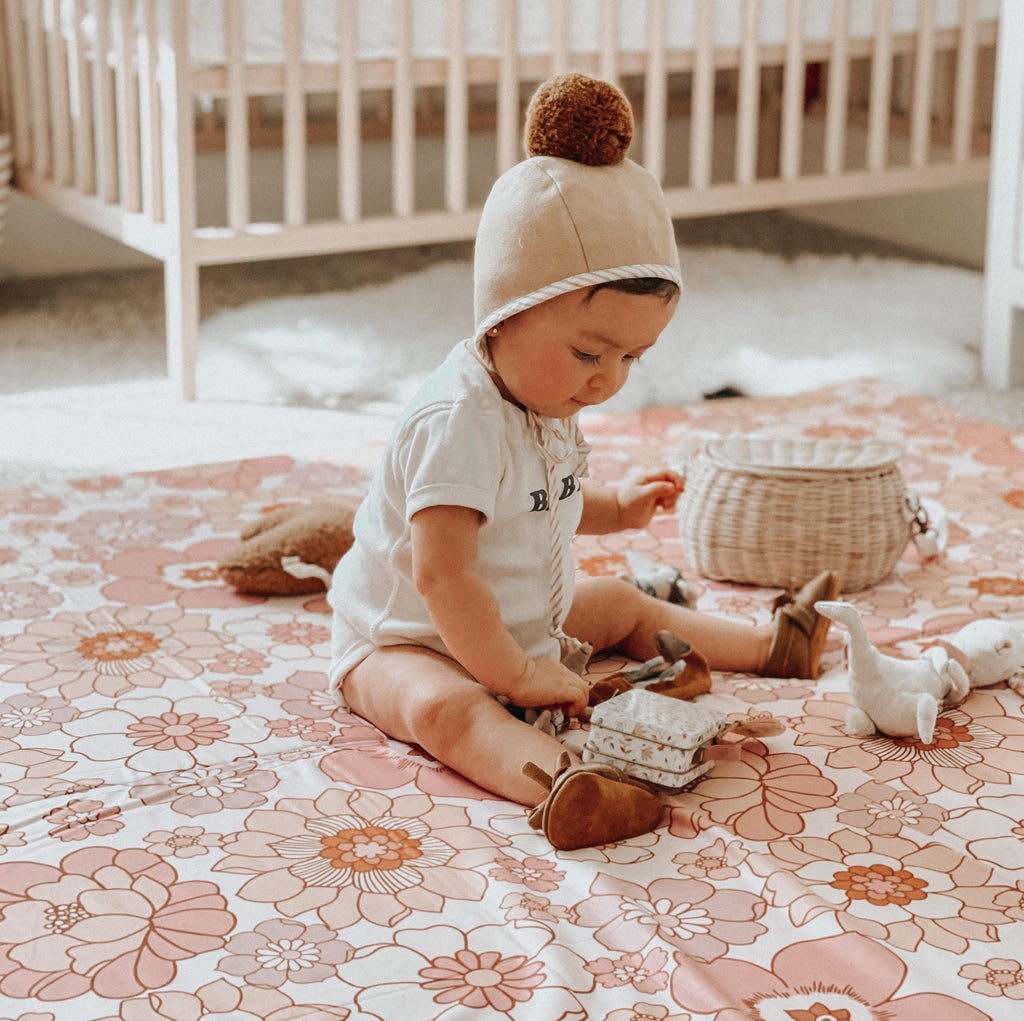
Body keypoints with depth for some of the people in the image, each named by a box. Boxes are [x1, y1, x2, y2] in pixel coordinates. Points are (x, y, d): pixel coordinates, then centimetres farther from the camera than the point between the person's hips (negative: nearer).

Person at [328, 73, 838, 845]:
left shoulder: (545, 401, 1)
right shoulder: (458, 425, -32)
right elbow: (442, 578, -36)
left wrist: (616, 509, 10)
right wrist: (518, 677, -32)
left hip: (527, 622, 10)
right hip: (407, 643, -10)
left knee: (624, 605, 21)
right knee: (442, 705, -39)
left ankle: (774, 648, 37)